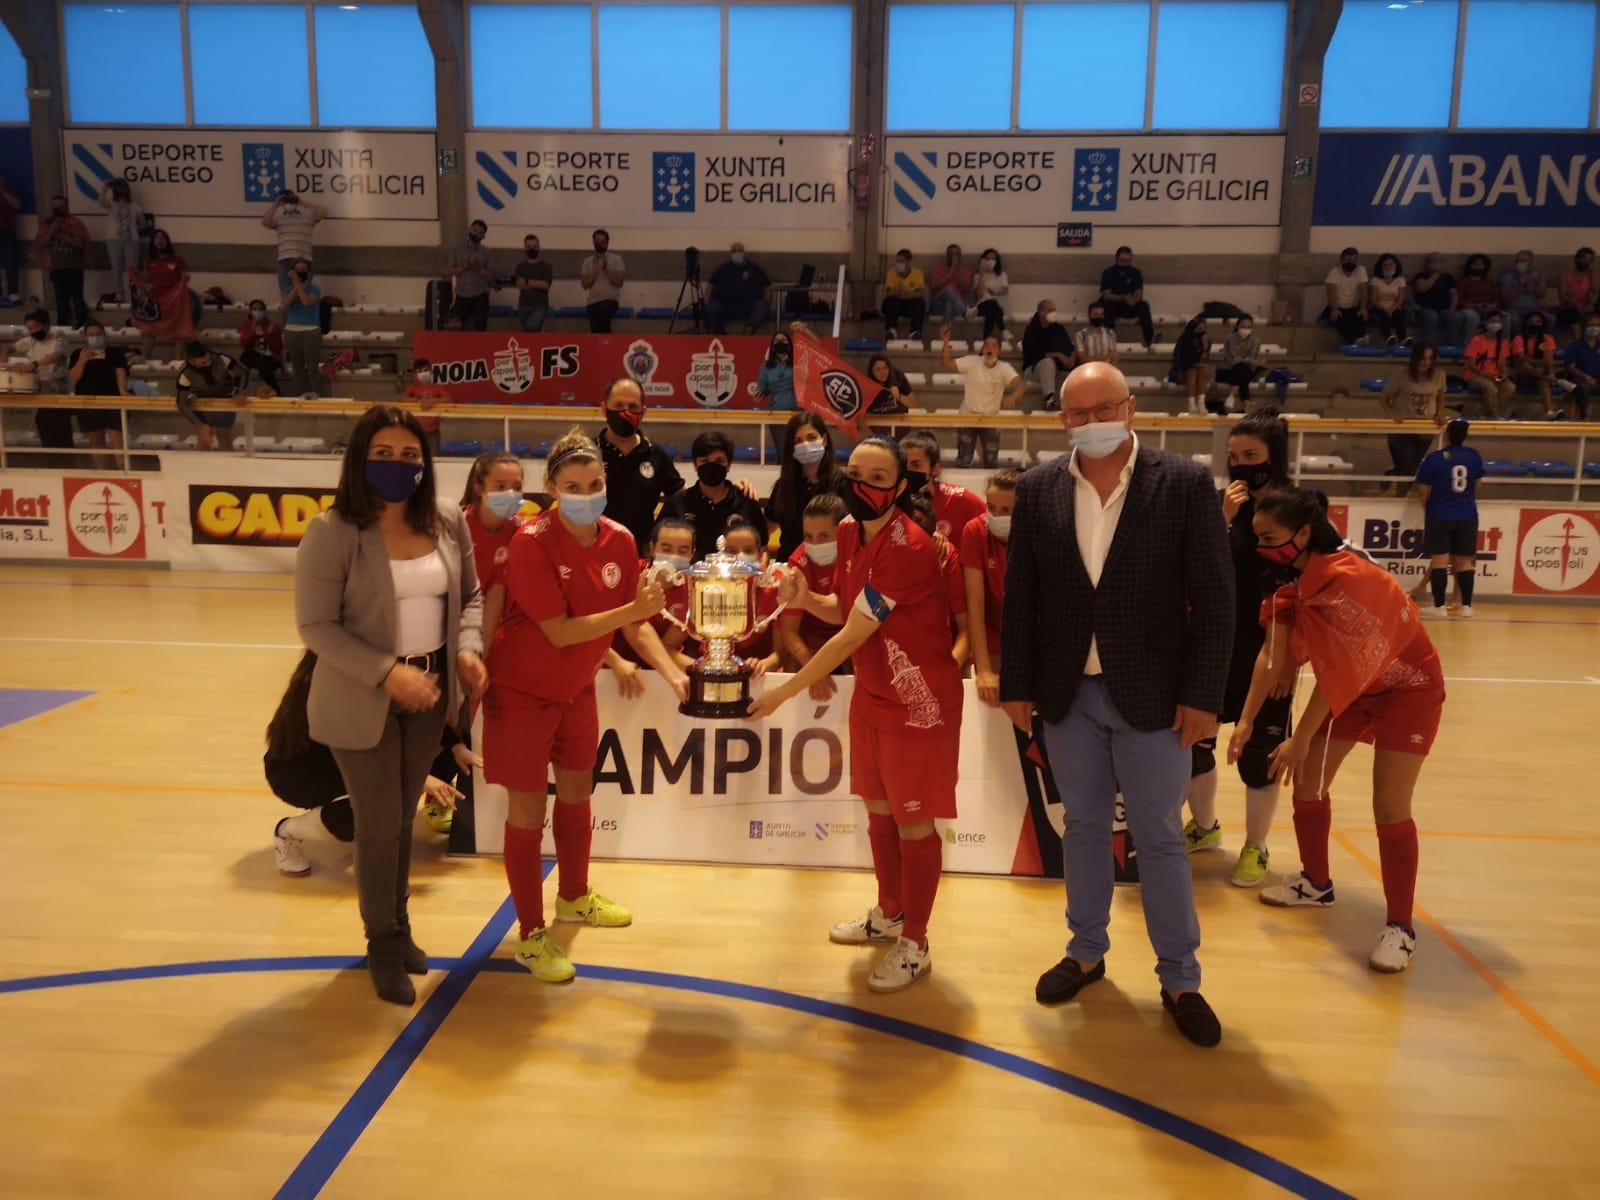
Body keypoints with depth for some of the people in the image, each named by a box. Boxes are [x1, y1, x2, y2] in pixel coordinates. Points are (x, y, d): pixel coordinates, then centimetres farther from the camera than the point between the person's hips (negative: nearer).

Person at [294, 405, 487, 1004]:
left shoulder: (447, 519, -2)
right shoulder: (332, 531, -16)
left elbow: (470, 595, 8)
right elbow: (316, 626, -15)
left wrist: (468, 649, -10)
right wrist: (388, 673, -23)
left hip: (429, 692, 4)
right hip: (362, 702, -4)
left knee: (405, 817, 19)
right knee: (378, 824, 6)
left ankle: (400, 927, 38)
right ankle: (383, 942, 28)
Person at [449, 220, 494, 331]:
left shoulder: (487, 253, 2)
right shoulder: (457, 250, 7)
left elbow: (491, 276, -2)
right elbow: (451, 271, 0)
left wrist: (477, 267, -16)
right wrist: (466, 265, -13)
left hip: (480, 297, -2)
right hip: (461, 296, 2)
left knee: (479, 330, -4)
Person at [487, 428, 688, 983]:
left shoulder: (619, 541, -7)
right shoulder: (532, 543, -24)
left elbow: (635, 623, -2)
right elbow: (559, 631, -28)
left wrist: (673, 673, -15)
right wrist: (633, 607, -35)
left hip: (577, 689, 6)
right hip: (523, 691, -6)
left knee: (576, 792, 20)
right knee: (528, 809, 1)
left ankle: (574, 896, 43)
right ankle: (531, 934, 17)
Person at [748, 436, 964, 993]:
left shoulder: (908, 548, -27)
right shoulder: (850, 530, -1)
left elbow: (851, 637, -26)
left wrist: (783, 693, -21)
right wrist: (805, 598, -11)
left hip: (919, 701, -8)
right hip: (871, 692, 8)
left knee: (913, 821, 5)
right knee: (879, 810, 20)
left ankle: (914, 943, 21)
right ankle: (889, 914, 40)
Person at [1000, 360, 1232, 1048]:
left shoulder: (1184, 484, -7)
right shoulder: (1037, 490, 1)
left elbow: (1213, 598, -7)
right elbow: (1020, 597, 3)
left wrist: (1203, 694, -10)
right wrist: (1017, 685, 1)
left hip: (1153, 694, -2)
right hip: (1067, 692, 3)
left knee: (1159, 838, 7)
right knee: (1083, 827, 16)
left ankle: (1180, 979, 23)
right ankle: (1086, 951, 33)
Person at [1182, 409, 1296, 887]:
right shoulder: (1221, 504, 0)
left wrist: (1291, 657, -11)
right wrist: (1223, 520, -19)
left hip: (1267, 654, -3)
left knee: (1257, 753, 6)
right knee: (1192, 740, 10)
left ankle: (1255, 849, 25)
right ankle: (1204, 826, 35)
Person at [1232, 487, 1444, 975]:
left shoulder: (1347, 578, -33)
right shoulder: (1293, 578, -8)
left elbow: (1337, 671, -30)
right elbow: (1272, 654, -8)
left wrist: (1300, 740, -25)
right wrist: (1246, 721, -12)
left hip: (1408, 688, -8)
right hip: (1351, 687, 8)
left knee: (1389, 807, -12)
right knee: (1306, 780, 7)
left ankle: (1400, 928, 1)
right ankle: (1316, 883, 27)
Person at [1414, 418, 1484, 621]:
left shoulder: (1433, 459, -12)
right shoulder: (1474, 456, 2)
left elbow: (1423, 491, -8)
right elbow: (1477, 485, 16)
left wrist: (1429, 508, 11)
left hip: (1440, 516, -4)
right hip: (1467, 516, 4)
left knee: (1439, 560, -3)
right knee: (1465, 562, 9)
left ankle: (1439, 606, -6)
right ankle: (1466, 606, 11)